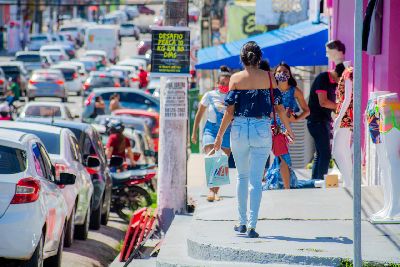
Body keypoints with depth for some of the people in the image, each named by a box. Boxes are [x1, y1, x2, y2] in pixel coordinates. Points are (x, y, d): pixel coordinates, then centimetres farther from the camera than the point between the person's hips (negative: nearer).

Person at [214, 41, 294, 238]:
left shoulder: (236, 78, -1)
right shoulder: (268, 78, 1)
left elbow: (230, 110, -4)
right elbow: (278, 107, 4)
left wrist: (220, 135, 2)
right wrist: (288, 128, 19)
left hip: (239, 128, 0)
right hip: (262, 129, 0)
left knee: (242, 176, 17)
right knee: (256, 179, 0)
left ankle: (242, 222, 19)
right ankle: (252, 225, -7)